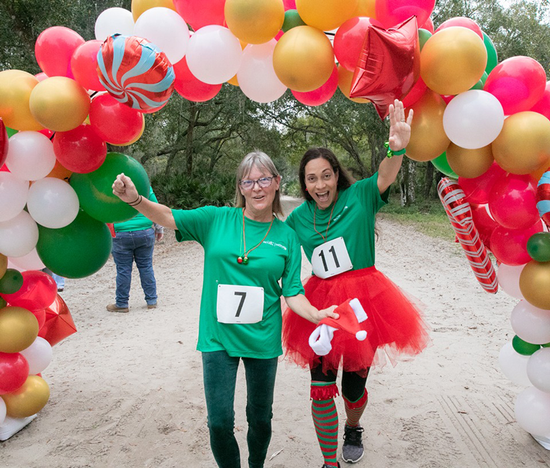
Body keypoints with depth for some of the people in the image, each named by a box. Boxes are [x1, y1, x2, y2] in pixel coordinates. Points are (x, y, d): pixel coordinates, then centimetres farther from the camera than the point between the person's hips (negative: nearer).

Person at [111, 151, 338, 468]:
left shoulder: (286, 237, -1)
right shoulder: (217, 219, -3)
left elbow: (292, 293, -1)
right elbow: (168, 217, -10)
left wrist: (315, 314, -20)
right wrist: (136, 199, -28)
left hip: (262, 339, 1)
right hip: (218, 337, -1)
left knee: (260, 418, 17)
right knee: (220, 421, 3)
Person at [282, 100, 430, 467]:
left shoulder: (359, 197, -6)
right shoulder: (298, 217, 4)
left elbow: (385, 178, -27)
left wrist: (398, 149, -46)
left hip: (363, 299, -2)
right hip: (320, 305, 2)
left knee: (353, 385, 12)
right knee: (322, 390, -1)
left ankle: (353, 430, 48)